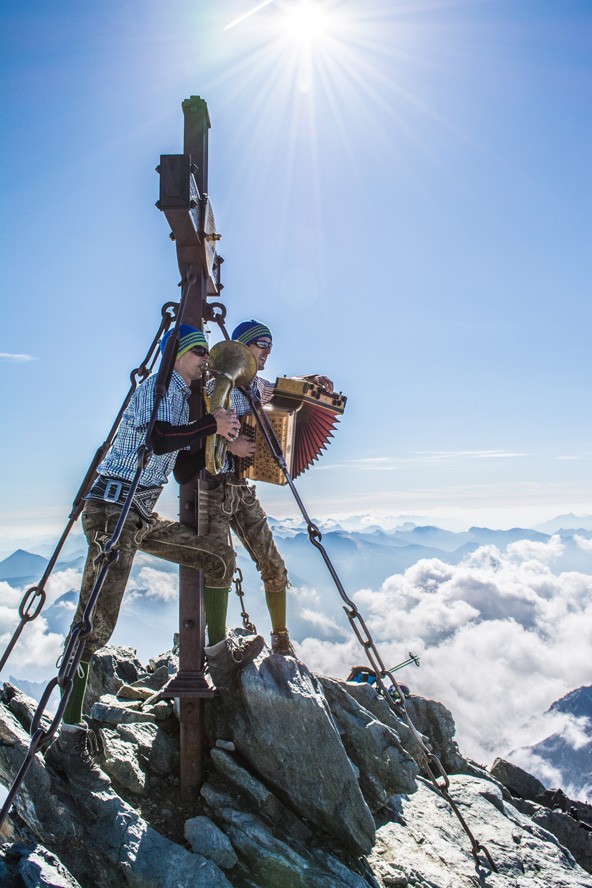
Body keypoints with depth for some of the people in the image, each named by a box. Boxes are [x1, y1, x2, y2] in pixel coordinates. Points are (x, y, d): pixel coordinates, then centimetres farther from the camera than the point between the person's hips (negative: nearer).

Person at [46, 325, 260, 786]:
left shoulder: (183, 398, 20)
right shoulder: (156, 386, -7)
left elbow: (184, 452, 21)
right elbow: (159, 439, -24)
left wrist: (217, 431, 9)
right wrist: (213, 425, -19)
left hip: (145, 514, 9)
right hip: (114, 509, -9)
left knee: (220, 557, 7)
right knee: (94, 622, -11)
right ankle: (69, 739, -7)